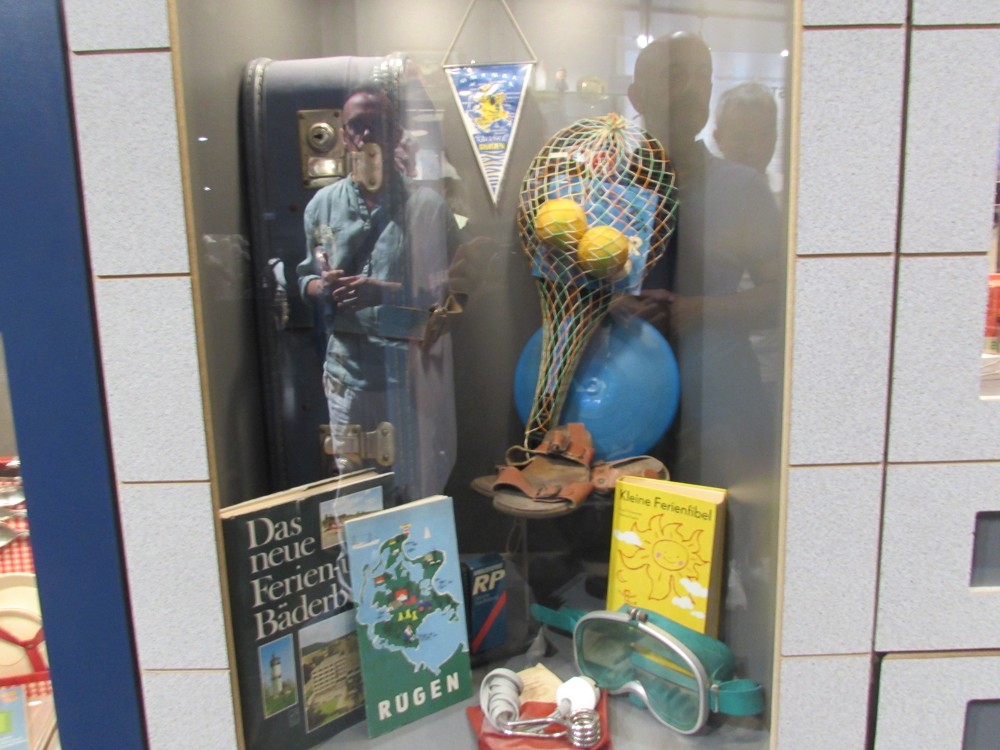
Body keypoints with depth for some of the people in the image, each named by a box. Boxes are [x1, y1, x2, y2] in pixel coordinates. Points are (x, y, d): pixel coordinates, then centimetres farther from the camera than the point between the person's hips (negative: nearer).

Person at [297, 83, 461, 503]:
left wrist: (384, 292, -17)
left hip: (412, 366, -3)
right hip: (348, 368, 3)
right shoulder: (322, 205, 10)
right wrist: (324, 288, -8)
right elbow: (307, 279, 15)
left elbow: (448, 286, -5)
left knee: (417, 488, 4)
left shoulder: (425, 205, -2)